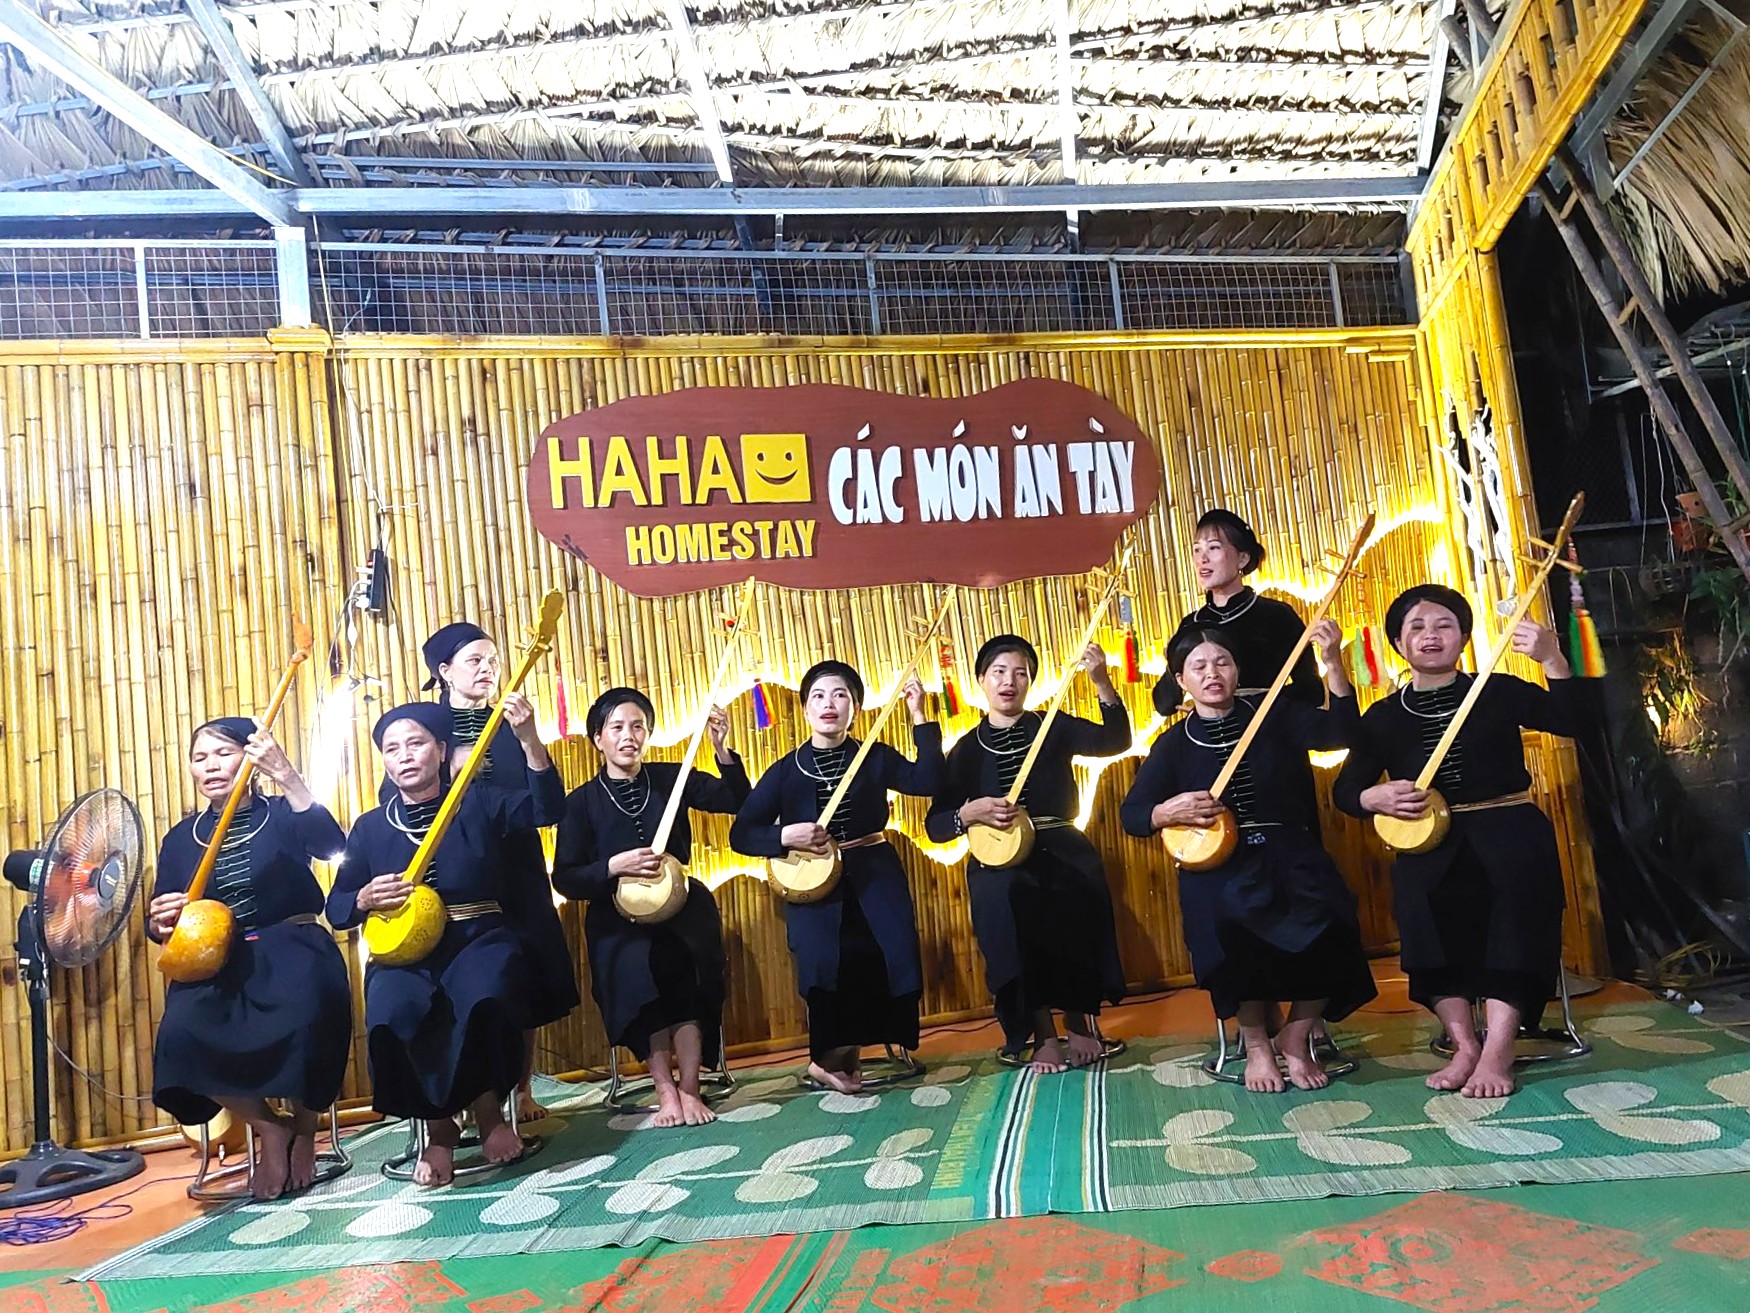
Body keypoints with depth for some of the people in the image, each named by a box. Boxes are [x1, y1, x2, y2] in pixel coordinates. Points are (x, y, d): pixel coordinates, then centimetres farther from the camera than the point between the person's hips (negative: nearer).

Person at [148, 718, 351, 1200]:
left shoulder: (282, 815, 4)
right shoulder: (181, 838, 15)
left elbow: (331, 844, -20)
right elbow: (158, 927, 16)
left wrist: (285, 775, -30)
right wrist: (160, 920, -10)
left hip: (291, 952, -3)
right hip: (216, 963, 4)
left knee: (300, 1028, -36)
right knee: (180, 1038, -29)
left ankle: (304, 1131, -2)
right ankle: (270, 1128, -3)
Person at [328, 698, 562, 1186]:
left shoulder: (479, 804, 8)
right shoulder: (370, 827, 13)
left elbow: (547, 808, -9)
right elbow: (336, 909, 15)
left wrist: (529, 738, -21)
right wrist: (364, 899, -10)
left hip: (481, 939, -2)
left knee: (485, 997, -37)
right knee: (390, 1014, -32)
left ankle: (488, 1109, -6)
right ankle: (439, 1127, -5)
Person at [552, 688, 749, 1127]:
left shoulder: (671, 778, 5)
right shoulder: (582, 802, 2)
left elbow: (738, 800, -2)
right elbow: (564, 878, -1)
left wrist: (722, 749, -17)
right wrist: (614, 867, -18)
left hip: (679, 903, 1)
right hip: (617, 917, -1)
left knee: (680, 962, -30)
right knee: (639, 966, -31)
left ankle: (689, 1088, -22)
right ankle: (665, 1089, -20)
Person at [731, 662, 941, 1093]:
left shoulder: (876, 758, 6)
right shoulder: (785, 772, 5)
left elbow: (927, 781, -11)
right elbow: (741, 834, 3)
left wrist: (919, 717, -15)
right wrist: (784, 837, -16)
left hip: (875, 873, 1)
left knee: (896, 953, -22)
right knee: (826, 957, -28)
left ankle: (841, 1053, 2)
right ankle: (832, 1055, -1)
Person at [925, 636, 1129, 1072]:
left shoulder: (1053, 729, 9)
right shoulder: (967, 750, 11)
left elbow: (1115, 741, -8)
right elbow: (935, 825, 7)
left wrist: (1102, 683, -22)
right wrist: (969, 813, -15)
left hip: (1062, 849, 0)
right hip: (997, 857, 0)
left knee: (1078, 901, -32)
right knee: (1002, 900, -33)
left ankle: (1079, 1018, -8)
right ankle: (1042, 1031, -20)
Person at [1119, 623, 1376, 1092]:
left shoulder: (1274, 716, 9)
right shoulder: (1174, 745, 7)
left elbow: (1340, 732, -6)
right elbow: (1131, 815, 4)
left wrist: (1334, 663, -18)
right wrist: (1168, 812, -19)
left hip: (1291, 853, 2)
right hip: (1217, 862, -1)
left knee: (1331, 923, -28)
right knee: (1233, 924, -34)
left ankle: (1296, 1037, -2)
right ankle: (1255, 1043, -9)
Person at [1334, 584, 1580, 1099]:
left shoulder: (1498, 692, 7)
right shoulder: (1384, 718, 9)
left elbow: (1569, 719, -7)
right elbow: (1345, 790, 9)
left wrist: (1552, 658, -22)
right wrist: (1374, 797, -14)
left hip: (1508, 830, -1)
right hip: (1432, 842, 1)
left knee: (1516, 890, -33)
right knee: (1419, 898, -31)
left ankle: (1497, 1049, -31)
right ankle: (1464, 1043, -20)